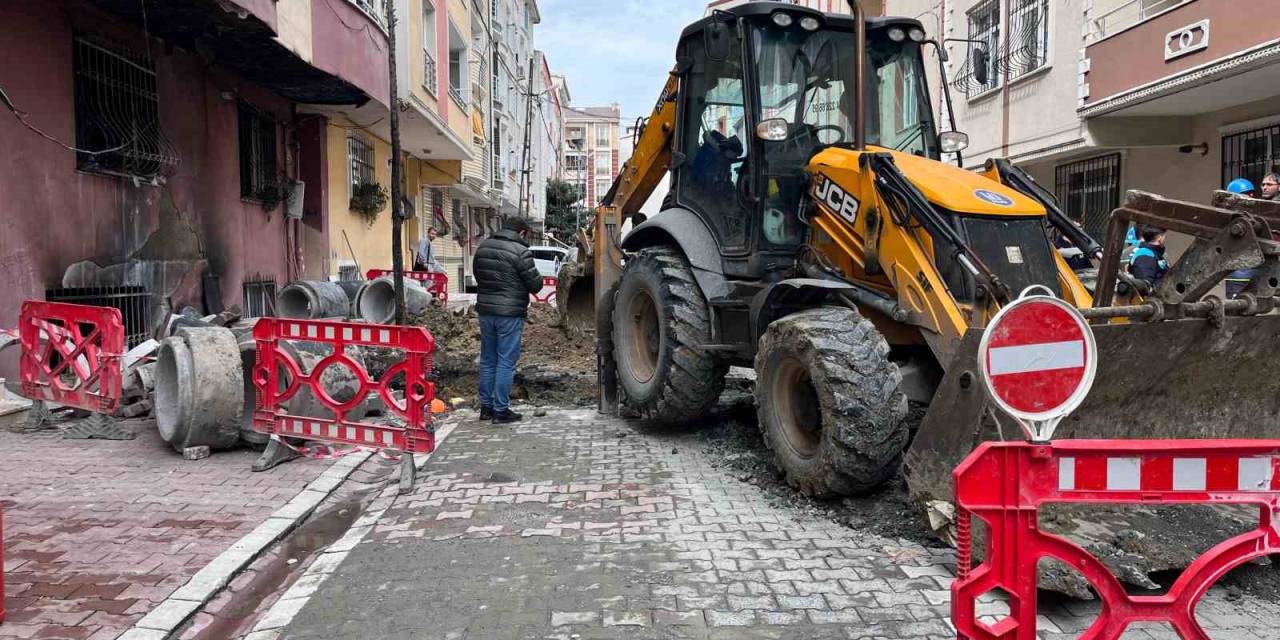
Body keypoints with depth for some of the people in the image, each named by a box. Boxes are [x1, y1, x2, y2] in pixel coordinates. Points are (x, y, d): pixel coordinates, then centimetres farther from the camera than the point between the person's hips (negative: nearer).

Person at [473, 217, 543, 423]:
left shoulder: (483, 247, 9)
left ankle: (486, 406, 21)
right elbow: (535, 285, -10)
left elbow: (478, 277, 16)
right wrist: (538, 280, 11)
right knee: (506, 362, 1)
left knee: (487, 360, 15)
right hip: (510, 314, -6)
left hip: (485, 311, 7)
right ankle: (500, 410, 4)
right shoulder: (520, 252, -13)